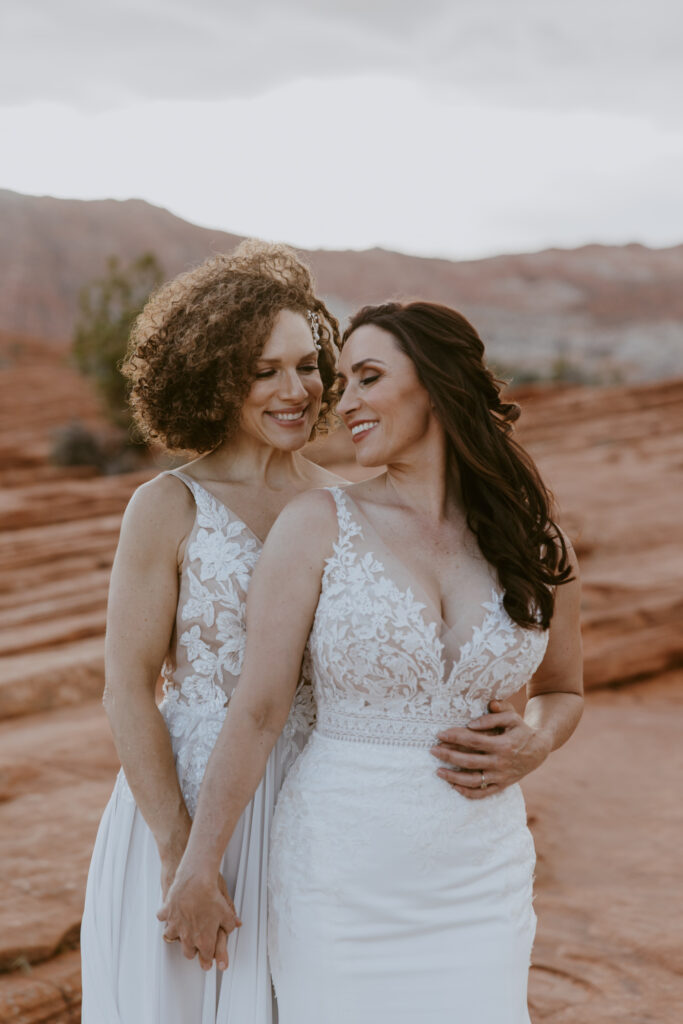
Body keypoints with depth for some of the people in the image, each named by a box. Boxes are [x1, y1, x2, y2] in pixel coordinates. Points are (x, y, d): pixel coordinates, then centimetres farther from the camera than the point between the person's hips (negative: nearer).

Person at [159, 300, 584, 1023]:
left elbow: (562, 690, 18)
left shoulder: (538, 547, 2)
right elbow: (258, 712, -6)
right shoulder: (318, 524, -6)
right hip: (339, 876, -2)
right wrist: (196, 871, -4)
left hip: (478, 884, 2)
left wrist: (533, 745, -4)